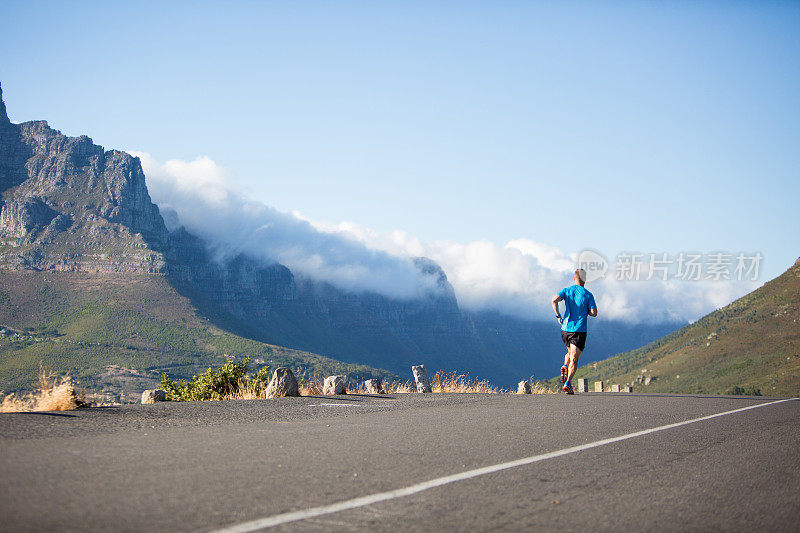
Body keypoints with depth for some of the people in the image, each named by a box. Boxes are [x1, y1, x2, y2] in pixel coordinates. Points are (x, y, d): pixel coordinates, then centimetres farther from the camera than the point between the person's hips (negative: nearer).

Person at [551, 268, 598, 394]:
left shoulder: (567, 291, 4)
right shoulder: (588, 295, -3)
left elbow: (554, 300, -13)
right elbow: (594, 313, -7)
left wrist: (558, 316, -4)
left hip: (565, 329, 3)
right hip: (579, 331, -3)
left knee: (570, 352, 28)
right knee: (574, 359, -4)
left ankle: (565, 367, 1)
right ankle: (568, 382, -21)